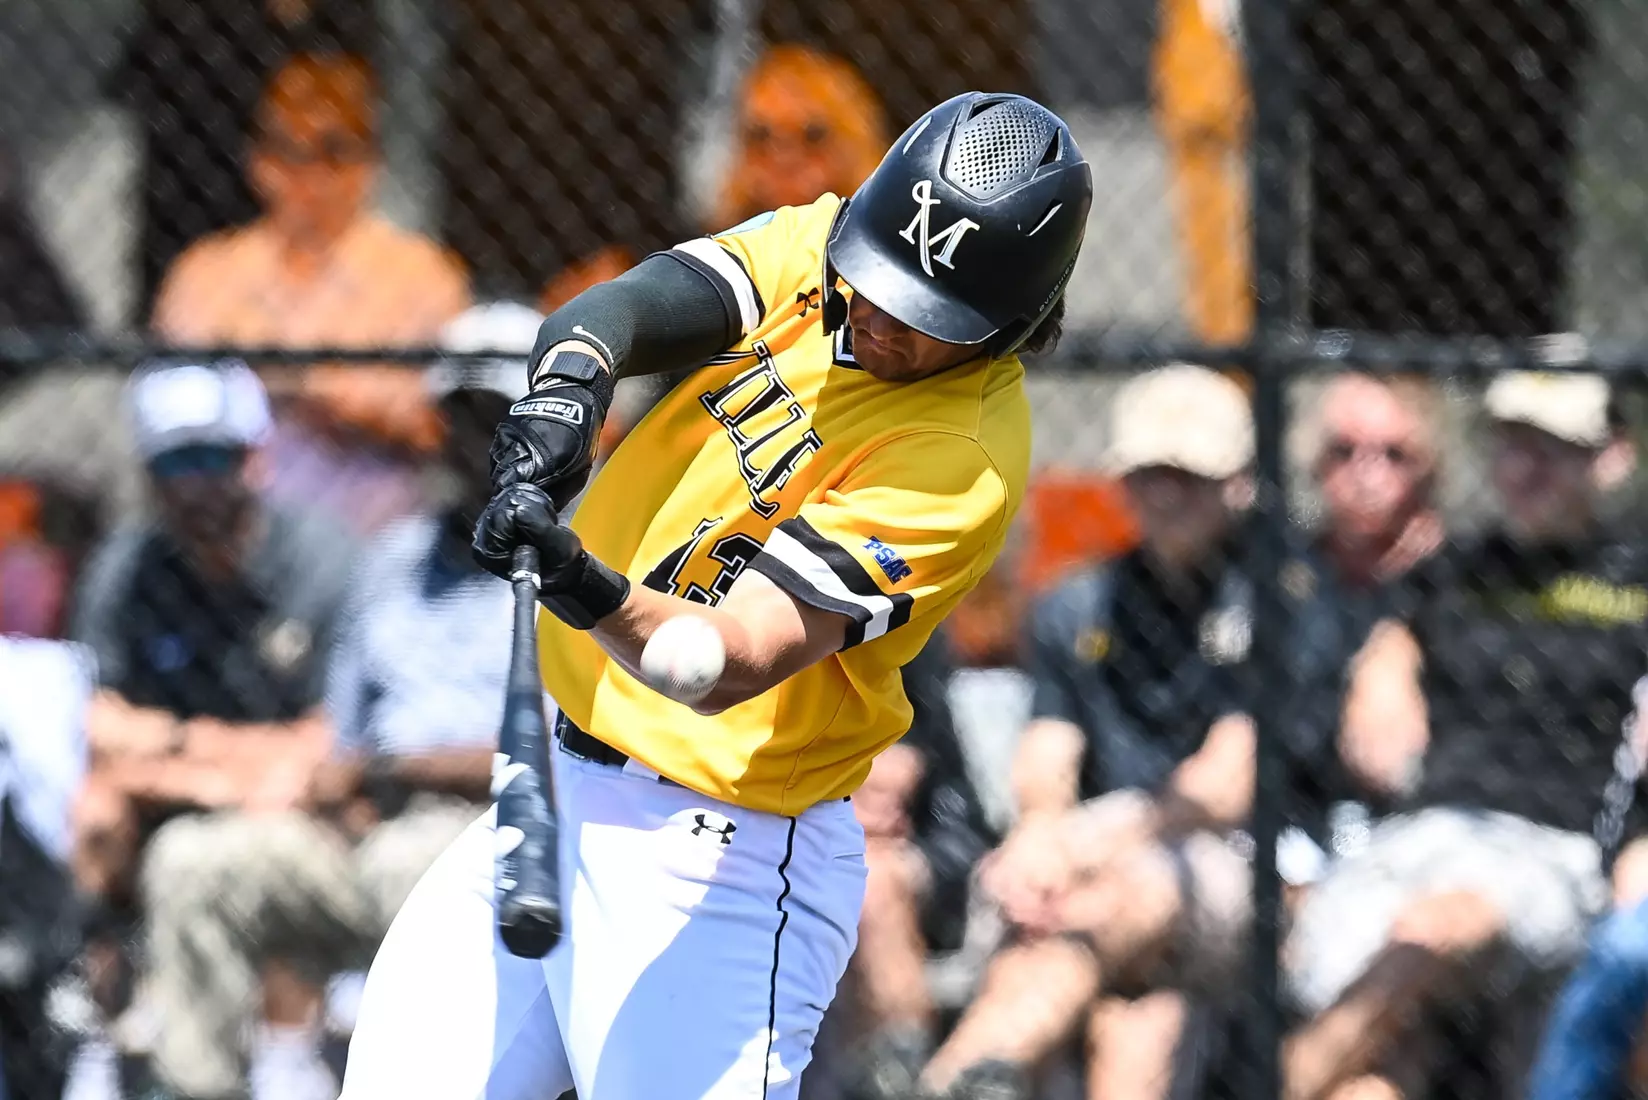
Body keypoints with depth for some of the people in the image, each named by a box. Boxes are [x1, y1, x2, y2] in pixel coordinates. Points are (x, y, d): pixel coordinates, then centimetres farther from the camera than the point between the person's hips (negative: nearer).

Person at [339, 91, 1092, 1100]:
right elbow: (628, 306, -15)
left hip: (713, 864, -7)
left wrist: (594, 594, -46)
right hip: (559, 791, 7)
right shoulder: (811, 249, 1)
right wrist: (569, 383, -37)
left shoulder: (968, 456, -20)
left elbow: (736, 663, -28)